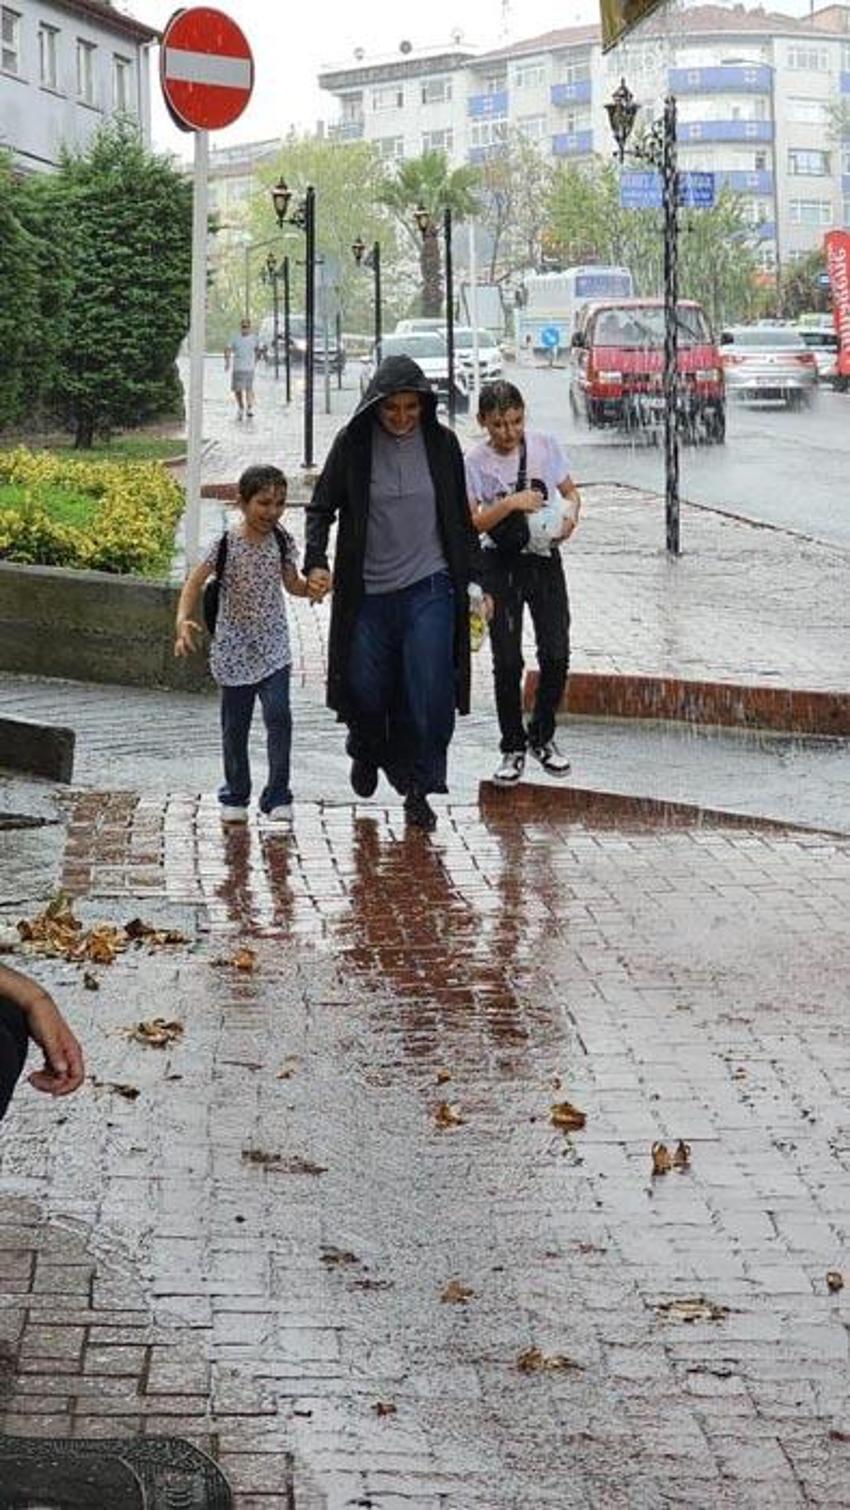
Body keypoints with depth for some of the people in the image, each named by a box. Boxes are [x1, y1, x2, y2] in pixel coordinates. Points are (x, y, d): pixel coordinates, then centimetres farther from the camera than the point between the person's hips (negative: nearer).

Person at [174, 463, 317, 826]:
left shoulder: (282, 541, -1)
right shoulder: (226, 544, -11)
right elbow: (195, 582, -8)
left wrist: (314, 587, -10)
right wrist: (184, 620, -23)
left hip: (272, 645, 1)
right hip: (234, 646, -1)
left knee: (278, 714, -14)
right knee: (235, 725, 8)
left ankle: (277, 796, -9)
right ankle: (235, 796, 24)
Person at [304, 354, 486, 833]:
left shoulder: (442, 444, 0)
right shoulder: (353, 444, -4)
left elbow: (461, 519, 8)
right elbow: (321, 508, 2)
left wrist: (473, 581, 5)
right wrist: (316, 563, -14)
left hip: (429, 588, 0)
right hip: (368, 592, 0)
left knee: (430, 694, -7)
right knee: (365, 689, 6)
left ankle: (418, 789, 8)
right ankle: (369, 753, 39)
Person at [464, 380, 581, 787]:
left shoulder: (545, 445, -1)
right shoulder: (475, 461, -8)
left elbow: (571, 493, 9)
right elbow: (471, 523, -11)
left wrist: (570, 515, -13)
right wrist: (511, 503, -24)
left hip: (544, 558, 2)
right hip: (501, 565, -2)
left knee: (556, 655, 0)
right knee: (507, 662, 0)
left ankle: (542, 737, 20)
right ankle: (513, 747, 13)